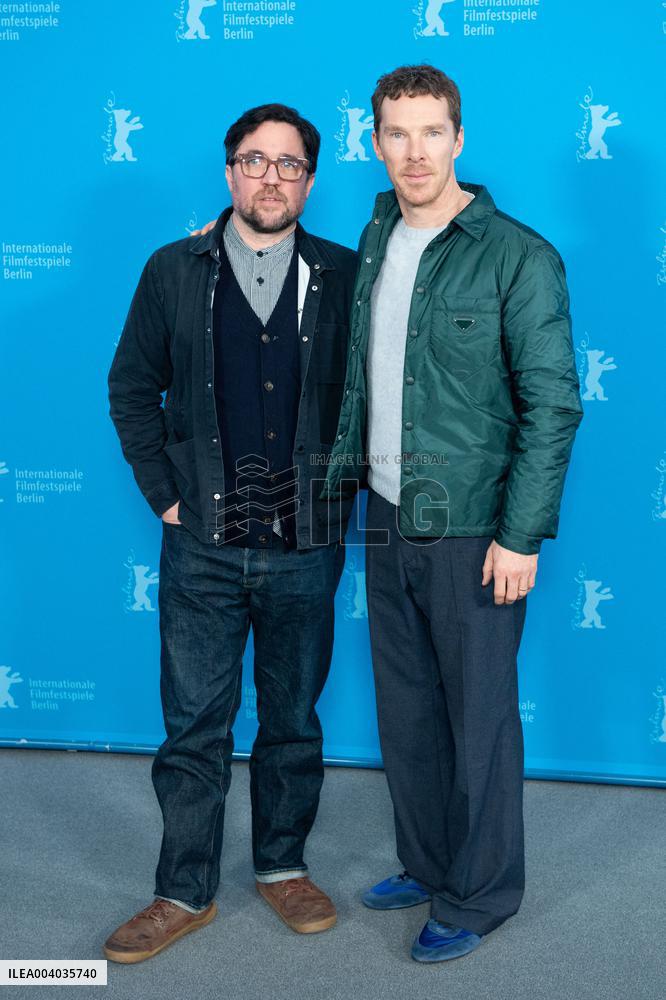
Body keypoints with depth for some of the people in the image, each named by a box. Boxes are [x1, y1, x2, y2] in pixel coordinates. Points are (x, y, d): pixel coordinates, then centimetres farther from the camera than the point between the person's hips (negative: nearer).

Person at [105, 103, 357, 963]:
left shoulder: (344, 276, 1)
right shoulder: (174, 272, 2)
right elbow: (132, 387, 7)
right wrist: (164, 494, 0)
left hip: (305, 546, 0)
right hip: (202, 545, 0)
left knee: (293, 720, 14)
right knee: (194, 727, 8)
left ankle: (282, 866, 33)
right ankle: (185, 893, 24)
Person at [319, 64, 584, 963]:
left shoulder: (519, 257, -11)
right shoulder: (374, 241, 9)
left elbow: (553, 405, -13)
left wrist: (521, 534, -16)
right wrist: (339, 477, 13)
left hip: (471, 531, -6)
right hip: (388, 521, 6)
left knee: (479, 718, 6)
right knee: (405, 712, 16)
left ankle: (480, 895, 25)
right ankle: (427, 866, 35)